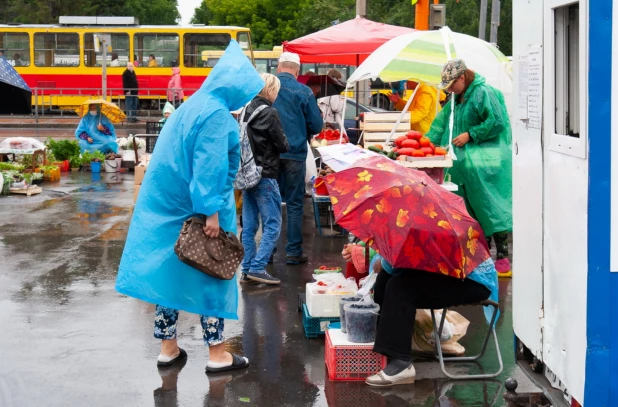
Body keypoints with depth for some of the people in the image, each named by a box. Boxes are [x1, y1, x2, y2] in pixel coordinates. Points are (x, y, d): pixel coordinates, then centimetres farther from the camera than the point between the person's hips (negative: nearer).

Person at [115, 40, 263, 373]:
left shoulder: (195, 105, 12)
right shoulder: (216, 114, -17)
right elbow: (209, 167, -23)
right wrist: (212, 212, -23)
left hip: (169, 205, 9)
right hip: (198, 209, -9)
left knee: (171, 271, 11)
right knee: (211, 275, 1)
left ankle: (168, 348, 19)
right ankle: (217, 354, 8)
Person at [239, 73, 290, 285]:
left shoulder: (246, 111, 8)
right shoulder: (270, 113, -13)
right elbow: (282, 145, -9)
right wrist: (286, 144, 10)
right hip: (265, 176, -8)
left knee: (249, 226, 10)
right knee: (272, 225, -2)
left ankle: (246, 269, 14)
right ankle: (257, 268, -8)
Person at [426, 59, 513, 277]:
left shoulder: (483, 93, -11)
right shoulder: (457, 99, 17)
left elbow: (496, 123, -17)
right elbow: (442, 122, 23)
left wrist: (470, 135, -15)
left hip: (486, 163, -9)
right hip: (466, 163, 9)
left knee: (490, 207, -10)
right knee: (474, 211, 8)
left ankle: (502, 257, -7)